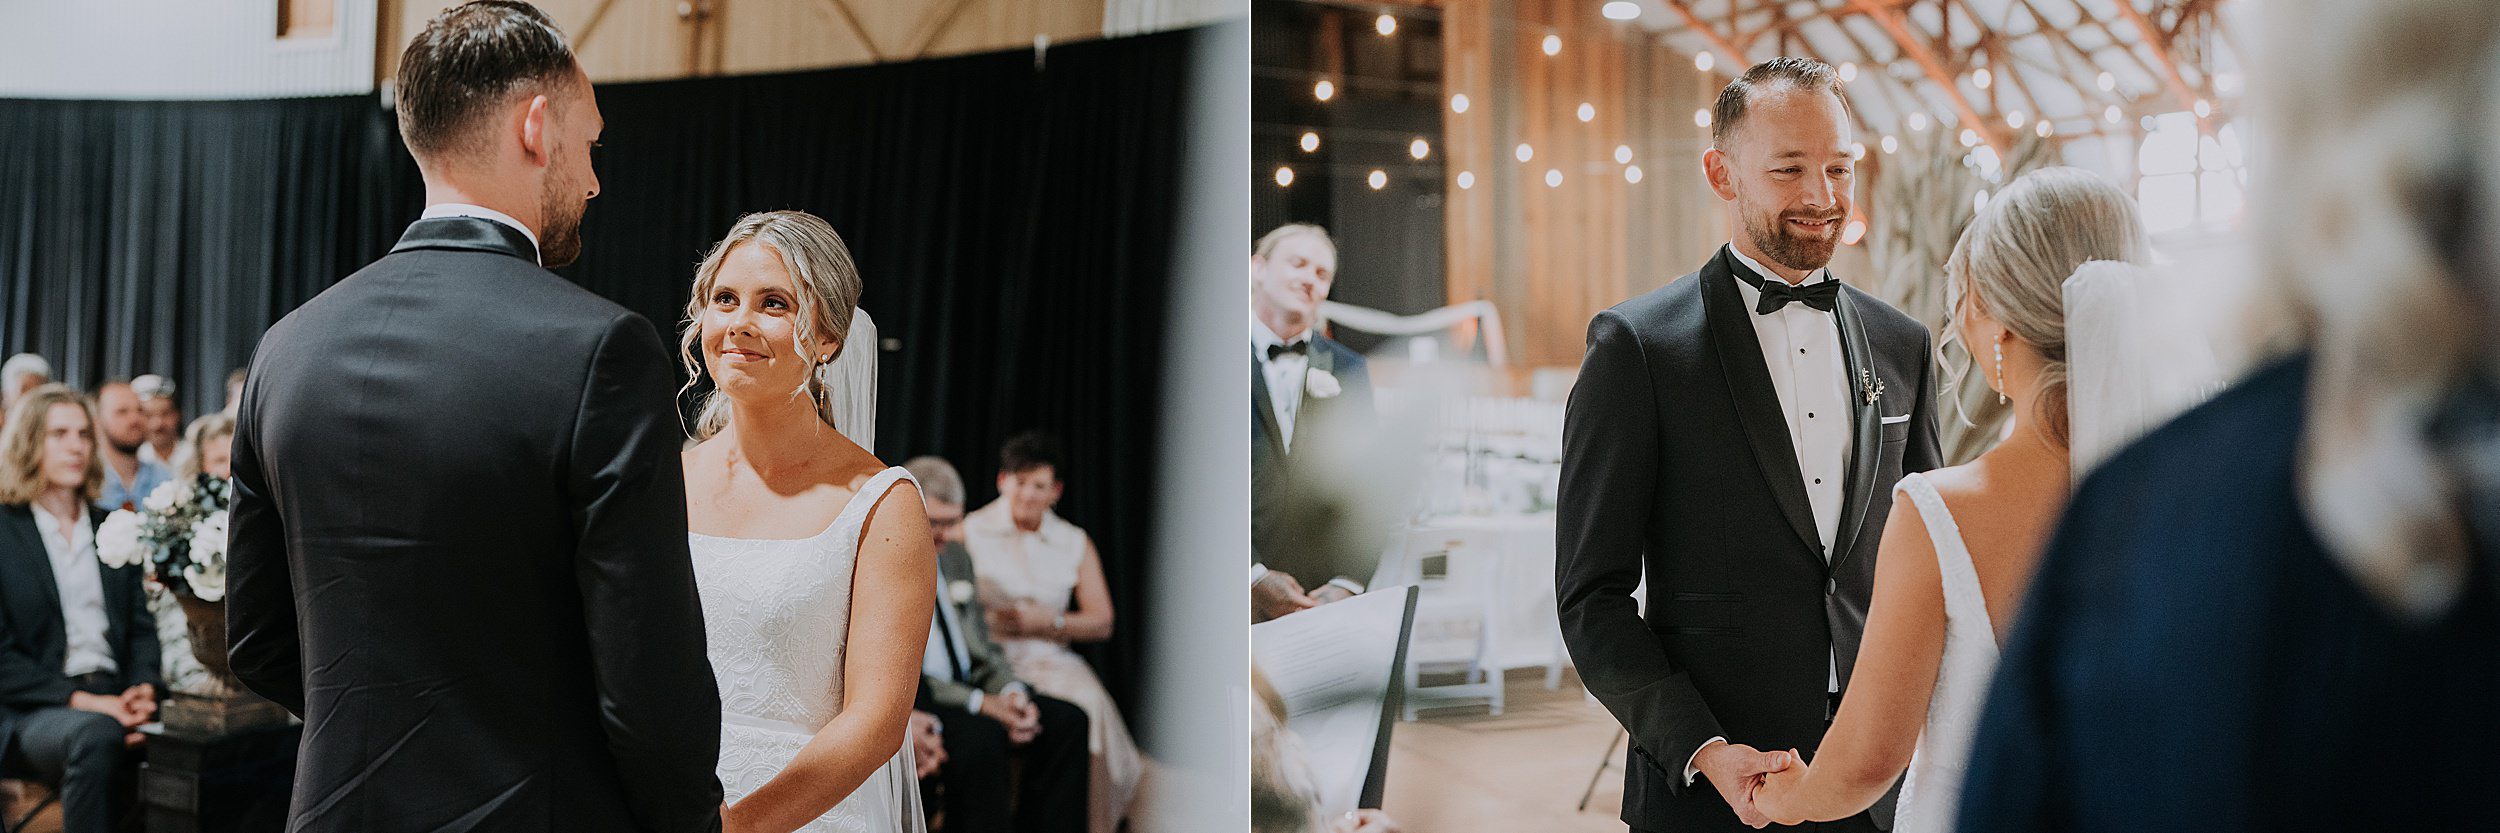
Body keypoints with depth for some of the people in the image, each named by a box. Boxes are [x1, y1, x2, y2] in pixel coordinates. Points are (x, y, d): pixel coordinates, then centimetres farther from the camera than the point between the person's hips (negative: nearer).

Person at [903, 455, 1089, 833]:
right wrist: (980, 703, -21)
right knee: (980, 738, -35)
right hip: (906, 702, -7)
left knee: (1066, 720, -12)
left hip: (966, 689, 8)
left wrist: (1012, 693, -4)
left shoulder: (956, 556, 15)